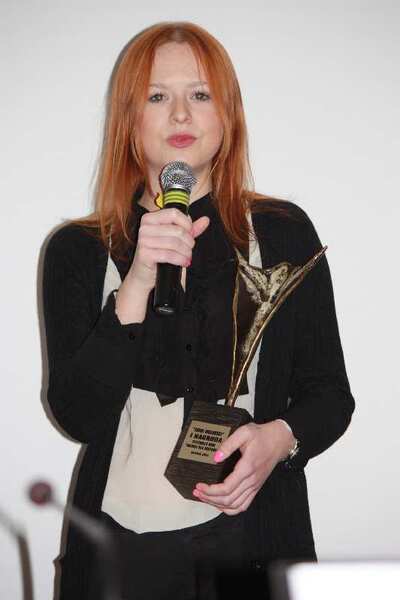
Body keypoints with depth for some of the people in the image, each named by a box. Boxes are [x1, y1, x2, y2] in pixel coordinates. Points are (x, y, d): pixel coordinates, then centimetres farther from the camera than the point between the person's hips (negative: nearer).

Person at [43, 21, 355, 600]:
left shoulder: (283, 231, 0)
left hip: (252, 535, 1)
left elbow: (330, 393, 5)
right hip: (122, 543, 0)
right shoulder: (77, 249, 0)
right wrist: (137, 285, -19)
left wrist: (280, 438, -16)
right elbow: (77, 415, -10)